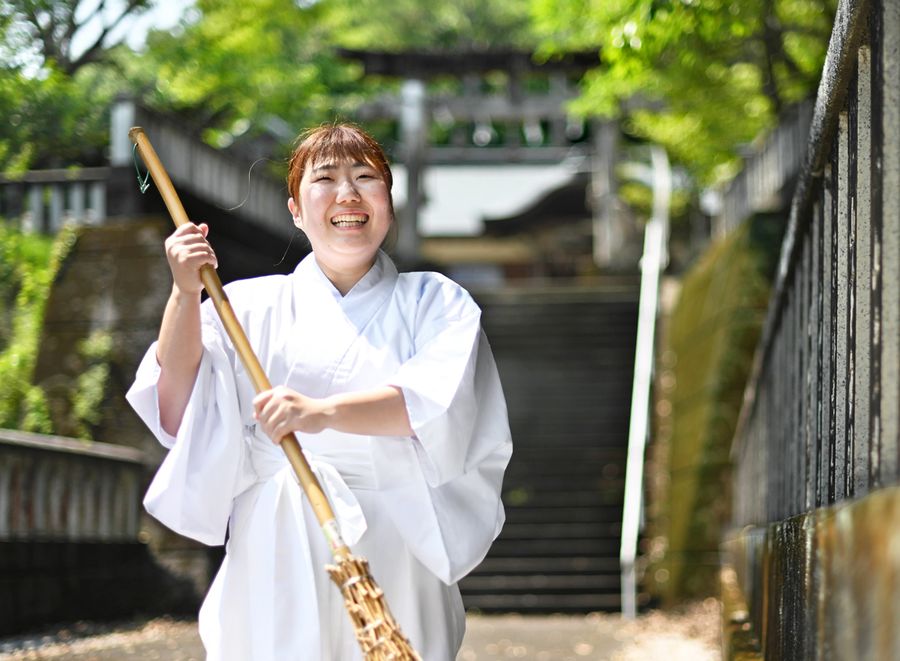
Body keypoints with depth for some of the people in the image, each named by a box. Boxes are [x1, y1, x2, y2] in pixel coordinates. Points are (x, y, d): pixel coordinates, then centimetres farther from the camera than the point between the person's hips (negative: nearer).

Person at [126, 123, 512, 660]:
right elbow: (178, 415, 0)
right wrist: (186, 294, -9)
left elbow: (436, 401, -14)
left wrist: (323, 412, -30)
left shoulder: (436, 303, 7)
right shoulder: (252, 306, 9)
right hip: (277, 560, 1)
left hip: (395, 553, 0)